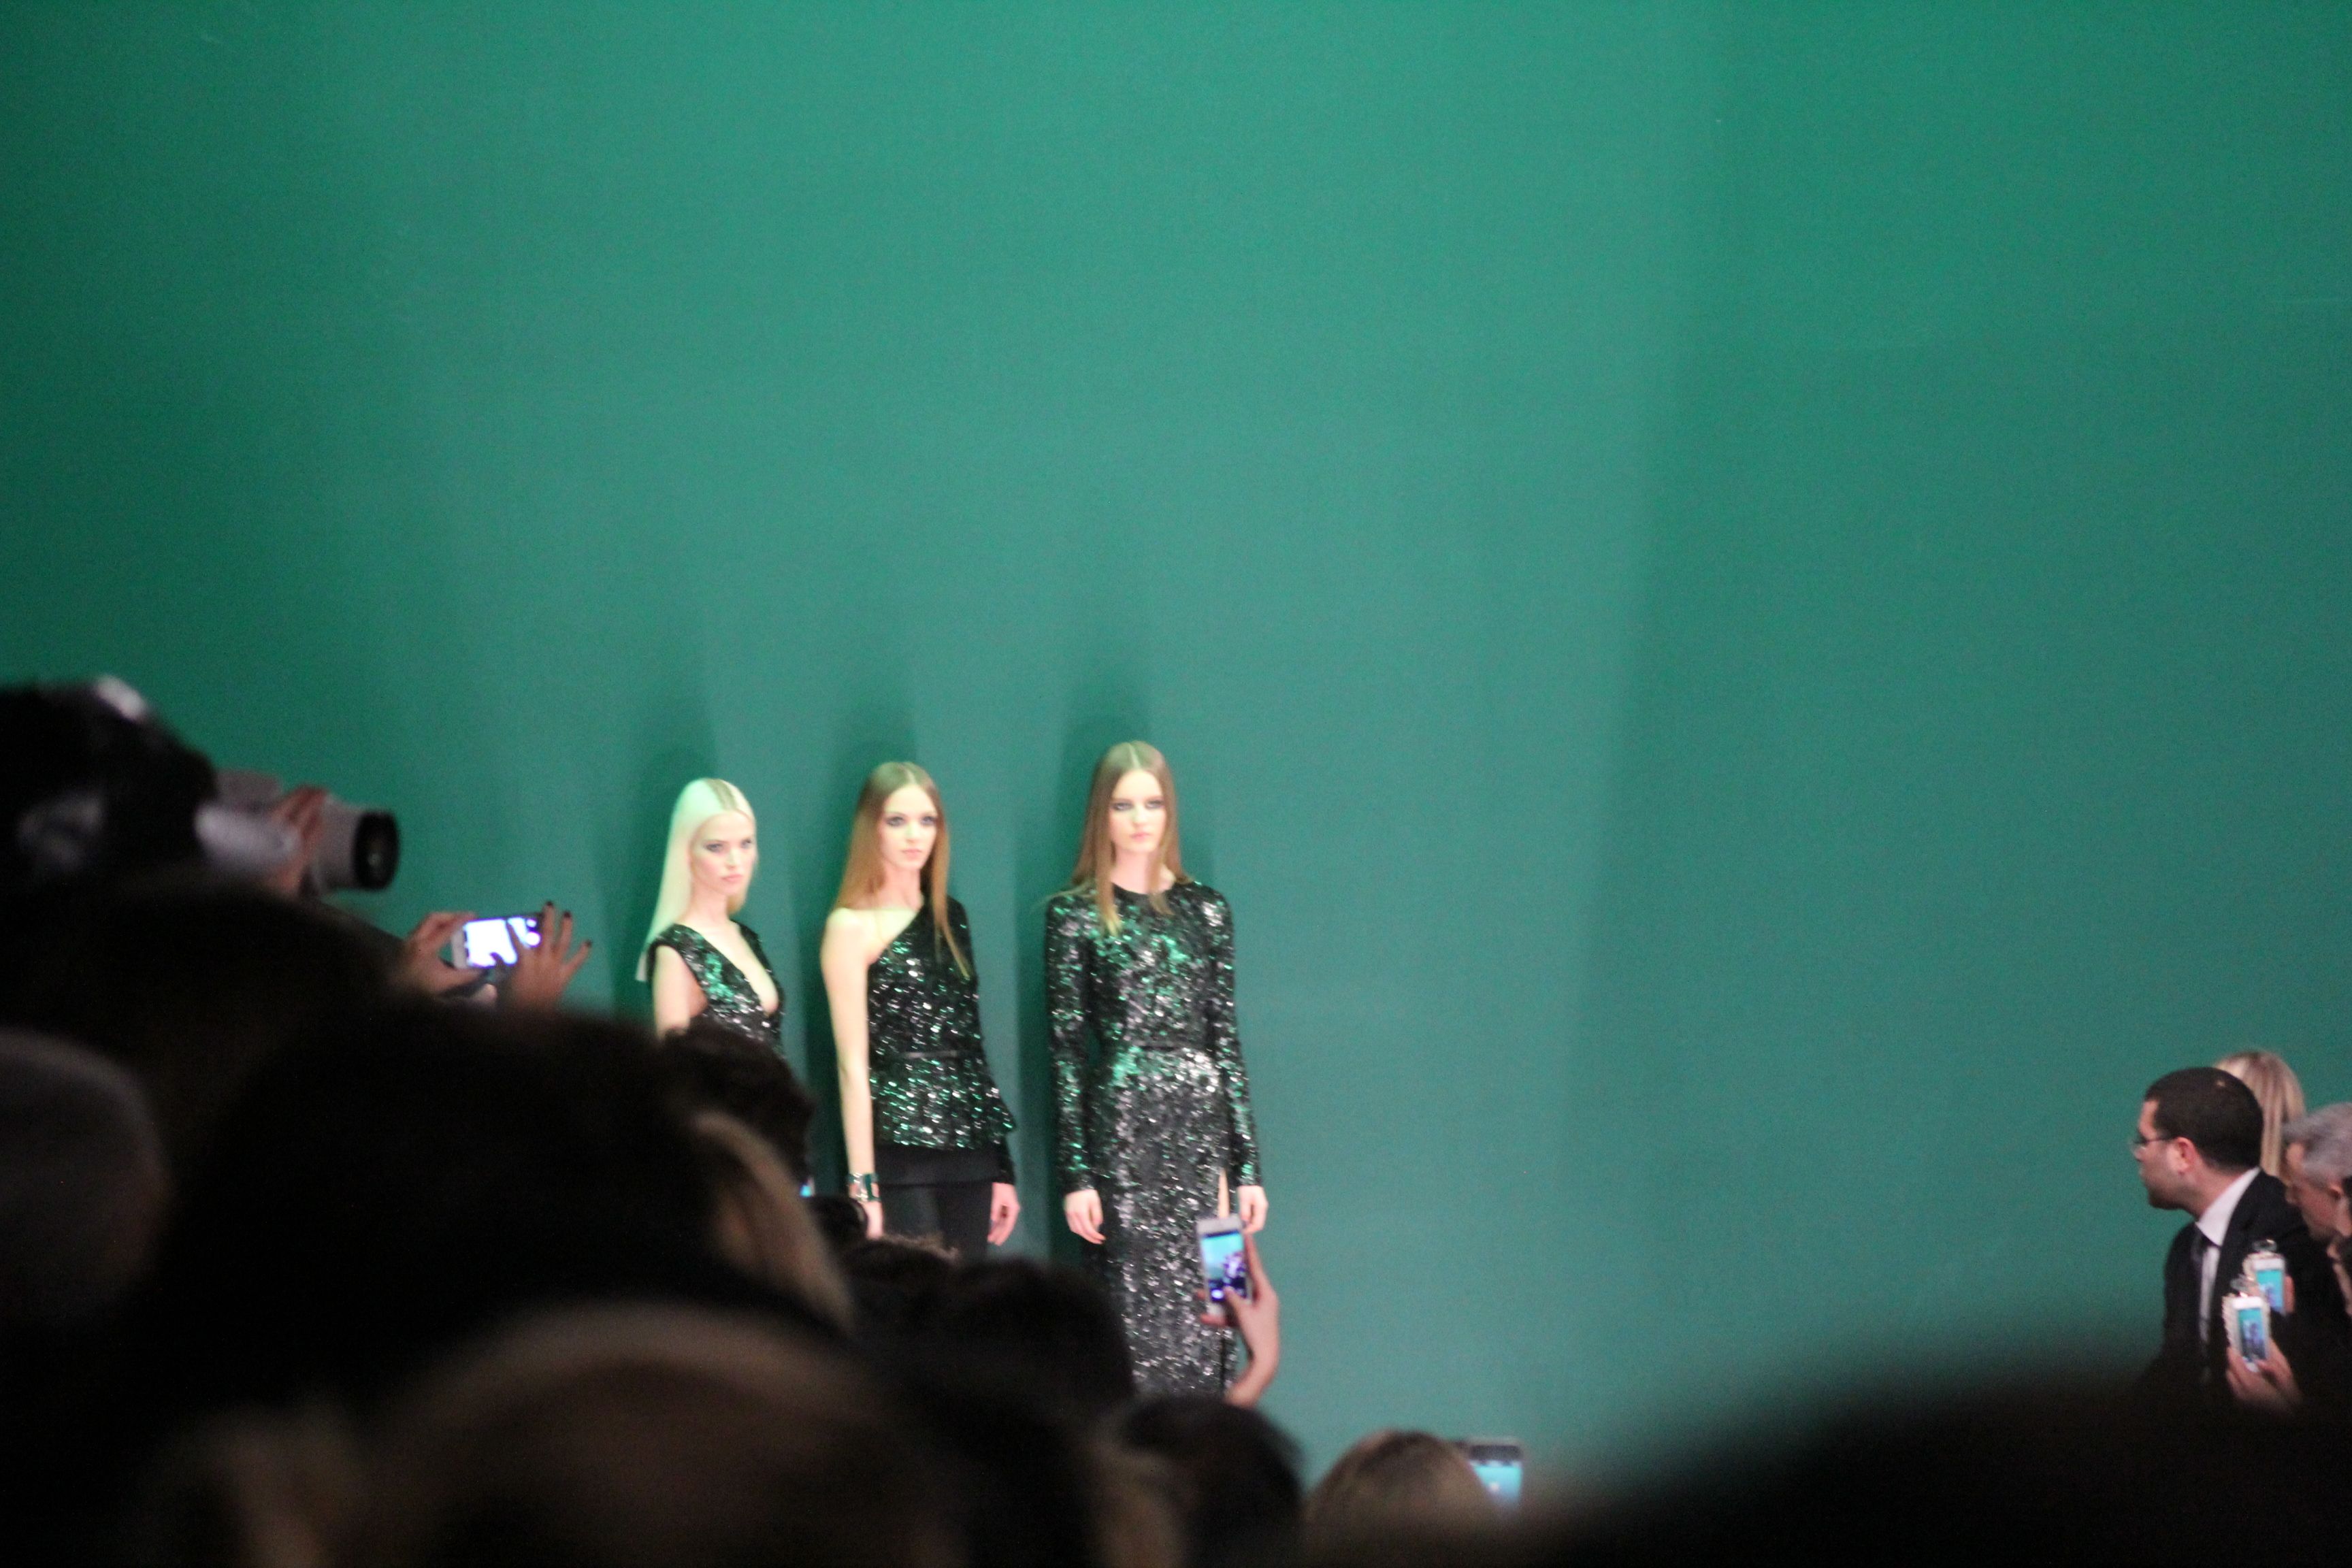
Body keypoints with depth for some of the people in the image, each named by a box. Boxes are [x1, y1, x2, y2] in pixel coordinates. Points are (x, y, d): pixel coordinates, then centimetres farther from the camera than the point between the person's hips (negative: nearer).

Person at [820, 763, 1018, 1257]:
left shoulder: (951, 917, 14)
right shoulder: (853, 927, -3)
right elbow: (853, 1064, -9)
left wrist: (1001, 1168, 13)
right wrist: (863, 1184, -15)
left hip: (968, 1148, 6)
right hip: (900, 1150, -6)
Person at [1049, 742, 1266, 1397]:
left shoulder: (1204, 909, 11)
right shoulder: (1076, 915, 2)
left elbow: (1227, 1038, 11)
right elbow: (1066, 1050, 0)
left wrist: (1247, 1164, 7)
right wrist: (1075, 1173, -7)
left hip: (1203, 1126, 3)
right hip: (1122, 1128, -3)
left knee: (1205, 1312, 1)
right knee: (1140, 1312, -5)